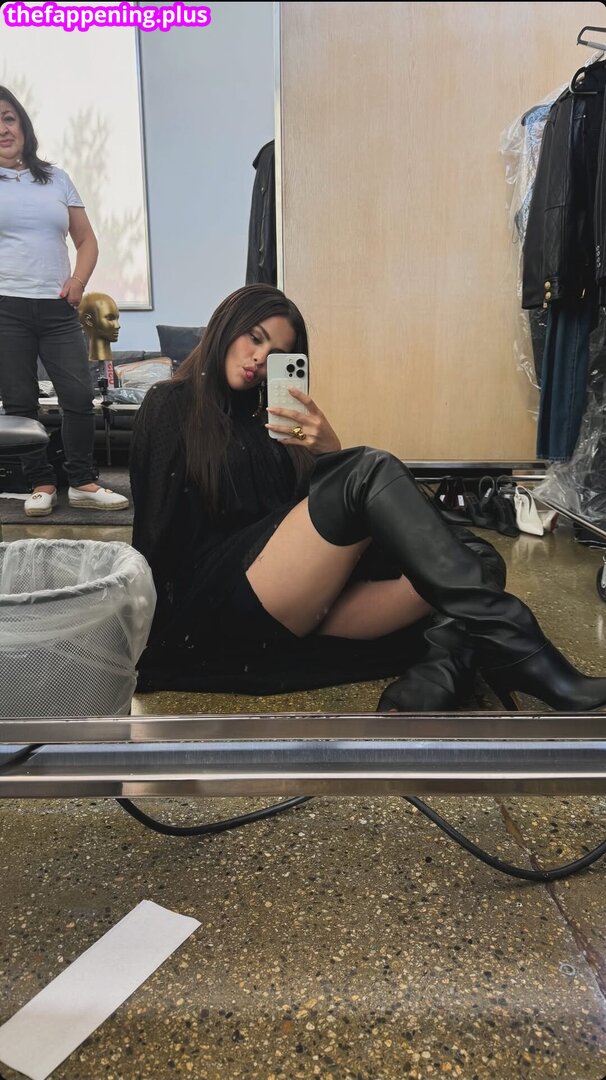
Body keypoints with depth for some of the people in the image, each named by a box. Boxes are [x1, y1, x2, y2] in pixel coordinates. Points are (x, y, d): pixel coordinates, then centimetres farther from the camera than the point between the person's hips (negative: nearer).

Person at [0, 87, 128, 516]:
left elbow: (86, 240, 15)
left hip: (58, 308, 2)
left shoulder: (56, 178, 15)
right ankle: (41, 484, 12)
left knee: (79, 396, -4)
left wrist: (78, 281, 1)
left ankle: (83, 482, 8)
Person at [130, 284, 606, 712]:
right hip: (217, 596, -5)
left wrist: (330, 451, -4)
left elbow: (313, 504, 14)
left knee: (471, 561, -14)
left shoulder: (264, 420, 24)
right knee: (370, 469, -27)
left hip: (301, 601, 6)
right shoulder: (170, 405, 10)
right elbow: (158, 527, 3)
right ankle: (526, 660, -32)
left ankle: (433, 682, -44)